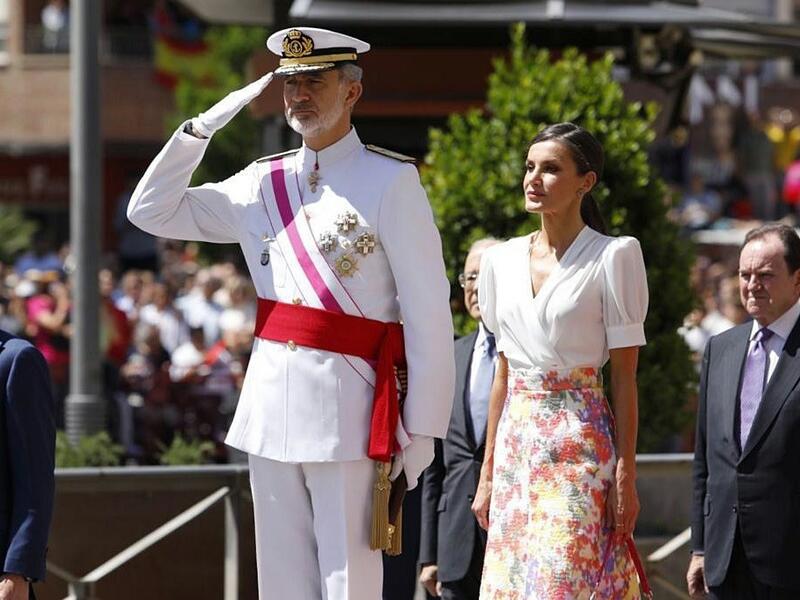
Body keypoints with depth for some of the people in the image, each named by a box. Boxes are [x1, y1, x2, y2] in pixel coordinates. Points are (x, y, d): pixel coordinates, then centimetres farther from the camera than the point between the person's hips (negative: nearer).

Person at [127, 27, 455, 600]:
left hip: (347, 407, -6)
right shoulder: (262, 184, 12)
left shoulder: (390, 181, -5)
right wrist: (205, 126, 3)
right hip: (271, 402, 6)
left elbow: (429, 315, -7)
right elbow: (151, 211, 15)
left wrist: (422, 428, -10)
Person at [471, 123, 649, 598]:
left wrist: (626, 476, -11)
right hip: (516, 446, 6)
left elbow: (625, 376, -7)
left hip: (580, 447, -6)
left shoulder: (613, 257, -5)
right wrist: (487, 474, 13)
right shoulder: (504, 260, 12)